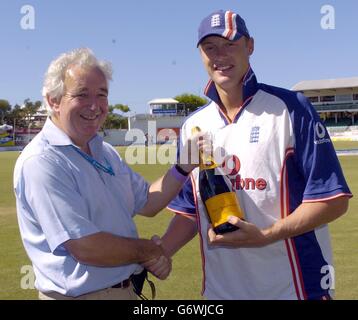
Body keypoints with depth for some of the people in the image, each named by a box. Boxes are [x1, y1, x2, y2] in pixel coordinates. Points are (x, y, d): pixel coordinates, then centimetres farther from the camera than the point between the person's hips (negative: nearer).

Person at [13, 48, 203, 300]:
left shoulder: (105, 151, 7)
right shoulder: (41, 162, -22)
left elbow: (146, 204, 11)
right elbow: (86, 248, -26)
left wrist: (183, 168, -5)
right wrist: (147, 251, -11)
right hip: (80, 294, -8)